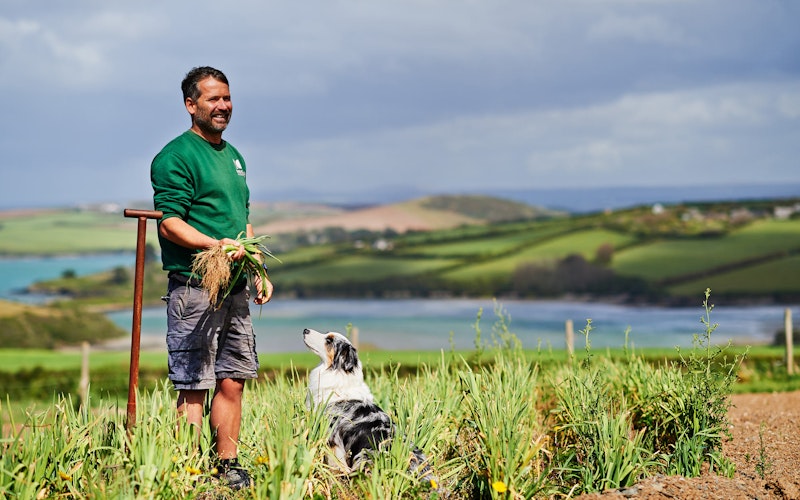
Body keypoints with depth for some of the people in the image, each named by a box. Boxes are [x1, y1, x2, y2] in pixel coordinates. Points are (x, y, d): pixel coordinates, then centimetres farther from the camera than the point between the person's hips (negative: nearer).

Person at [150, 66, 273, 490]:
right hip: (194, 285, -8)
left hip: (235, 288, 8)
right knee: (194, 387, -6)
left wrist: (258, 271, 17)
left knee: (232, 380, 10)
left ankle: (227, 466, 18)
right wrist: (216, 245, -26)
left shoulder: (233, 156, 19)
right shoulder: (175, 157, -8)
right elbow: (170, 223, -15)